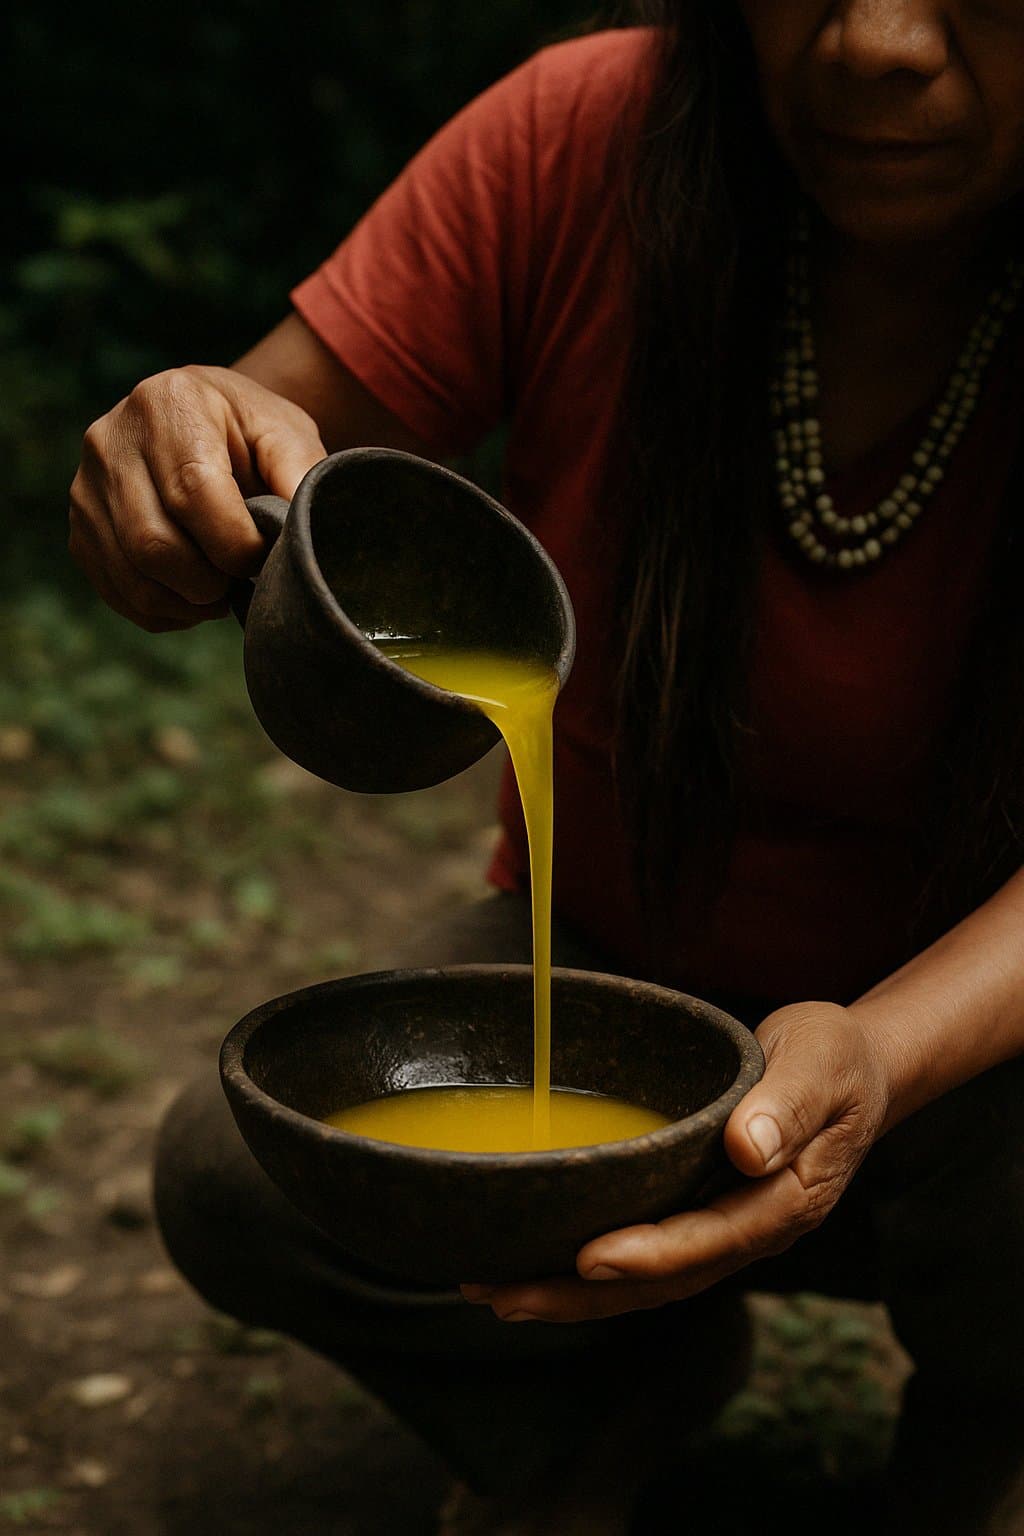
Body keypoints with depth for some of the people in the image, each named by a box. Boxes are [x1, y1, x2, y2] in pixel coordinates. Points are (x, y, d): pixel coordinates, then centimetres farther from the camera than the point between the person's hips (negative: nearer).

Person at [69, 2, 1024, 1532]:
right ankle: (638, 1360, 13)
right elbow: (272, 436, -14)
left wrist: (881, 1056, -48)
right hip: (610, 957, 2)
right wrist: (184, 464, -39)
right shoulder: (584, 141, -19)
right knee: (237, 1178, -22)